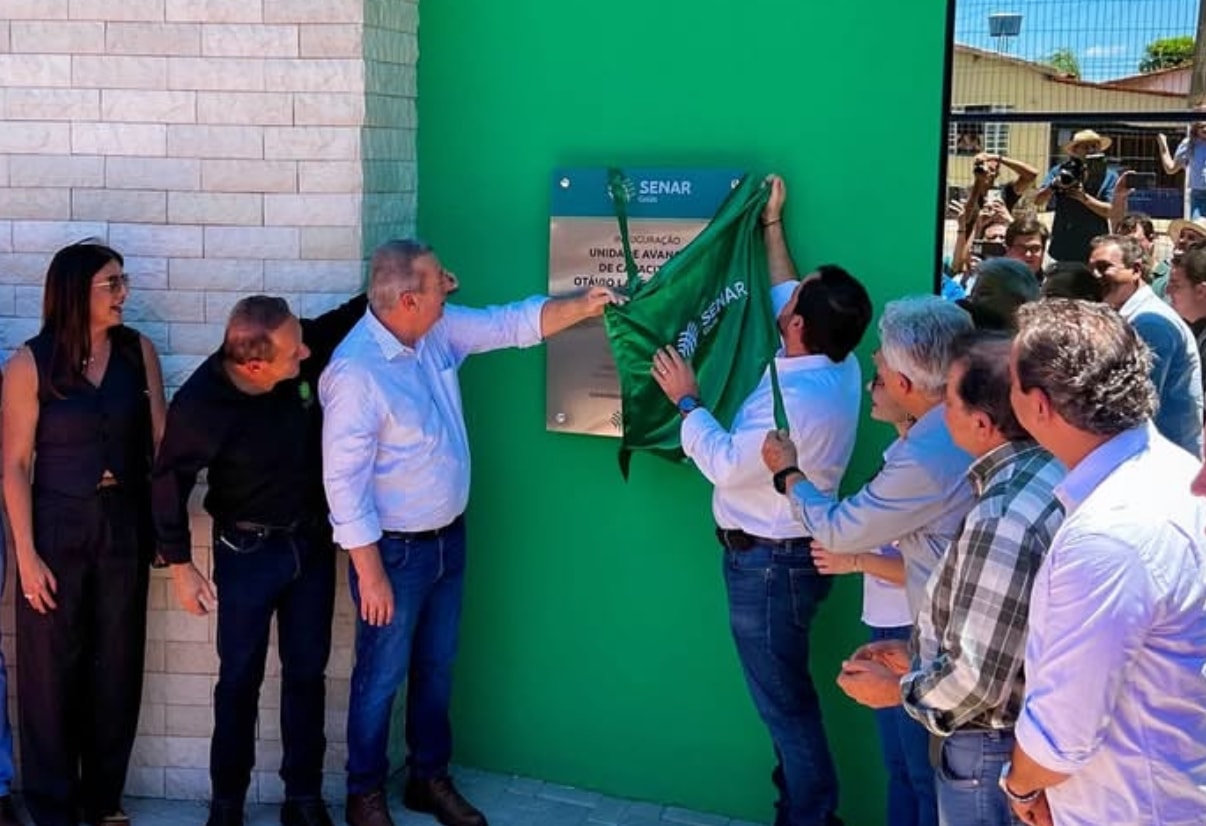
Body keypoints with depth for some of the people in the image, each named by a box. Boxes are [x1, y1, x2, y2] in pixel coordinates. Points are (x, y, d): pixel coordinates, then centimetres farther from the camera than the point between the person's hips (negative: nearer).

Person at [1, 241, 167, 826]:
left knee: (116, 668, 11)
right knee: (52, 671, 6)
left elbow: (160, 441, 1)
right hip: (57, 526, -3)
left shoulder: (138, 351, -1)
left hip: (124, 525, 3)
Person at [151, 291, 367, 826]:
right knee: (240, 680, 8)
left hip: (312, 541, 4)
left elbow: (342, 323, 7)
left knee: (306, 673, 12)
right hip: (248, 552, -4)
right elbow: (170, 484, -11)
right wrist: (180, 566, -7)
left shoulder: (300, 353, -16)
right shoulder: (199, 406, -26)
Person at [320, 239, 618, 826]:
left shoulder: (438, 332, -4)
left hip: (449, 537, 8)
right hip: (395, 550, -7)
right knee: (382, 677, 9)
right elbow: (344, 480, -24)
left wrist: (582, 307, -3)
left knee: (436, 668, 20)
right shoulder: (356, 371, -27)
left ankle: (430, 778, 37)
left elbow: (511, 324, 9)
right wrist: (370, 573, -22)